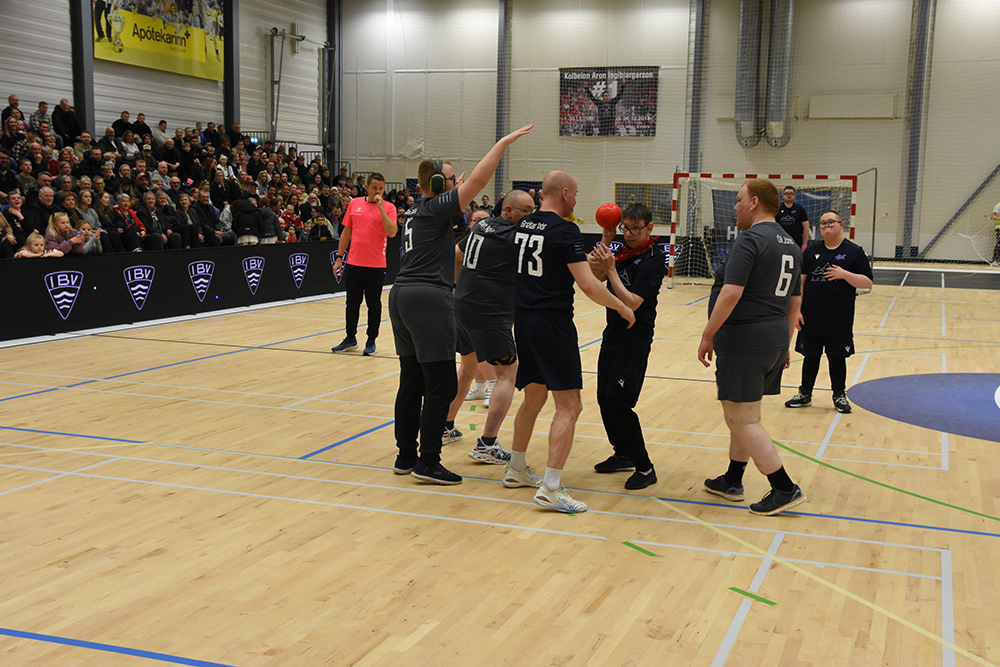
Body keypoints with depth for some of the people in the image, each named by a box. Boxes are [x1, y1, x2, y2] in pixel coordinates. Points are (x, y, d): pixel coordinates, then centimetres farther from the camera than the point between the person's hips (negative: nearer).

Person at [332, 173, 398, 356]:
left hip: (376, 265, -3)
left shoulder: (388, 207, -2)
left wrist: (380, 208, -20)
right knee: (352, 303, 10)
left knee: (374, 305, 4)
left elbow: (392, 232, -17)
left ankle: (371, 341, 15)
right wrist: (339, 257, 10)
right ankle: (350, 338, 24)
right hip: (353, 263, 3)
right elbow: (346, 232, 12)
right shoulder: (354, 204, 7)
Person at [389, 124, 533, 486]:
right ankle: (428, 463, 0)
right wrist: (504, 142, -6)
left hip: (402, 295, 9)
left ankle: (406, 456, 19)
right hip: (429, 298, -9)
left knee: (412, 382, 13)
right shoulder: (436, 208, -7)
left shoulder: (414, 211, 16)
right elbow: (478, 178, -13)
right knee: (441, 386, -4)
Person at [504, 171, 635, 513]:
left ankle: (516, 469, 32)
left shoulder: (523, 225, 9)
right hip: (552, 322, -8)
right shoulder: (565, 231, -13)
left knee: (533, 398, 22)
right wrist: (622, 307, -3)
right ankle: (550, 488, -9)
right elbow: (588, 284, -17)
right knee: (569, 406, -4)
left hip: (523, 319, 8)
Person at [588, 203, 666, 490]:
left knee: (619, 404, -11)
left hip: (634, 342, -8)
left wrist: (611, 268, -24)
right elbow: (595, 278, 8)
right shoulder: (625, 250, 7)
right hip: (613, 336, 8)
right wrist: (605, 241, -1)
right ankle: (622, 455, 30)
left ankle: (644, 467, 1)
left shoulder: (653, 259, -16)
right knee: (605, 399, 13)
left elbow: (631, 302, -22)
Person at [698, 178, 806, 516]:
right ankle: (732, 481, 31)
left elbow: (731, 294, -23)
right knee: (742, 415, 20)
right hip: (775, 339, 10)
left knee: (743, 420, -2)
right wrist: (784, 344, 25)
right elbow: (795, 302, 19)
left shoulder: (749, 240, -15)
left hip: (744, 341, -9)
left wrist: (708, 336, -17)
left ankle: (785, 489, -1)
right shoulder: (790, 245, 14)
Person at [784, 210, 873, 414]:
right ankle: (805, 394, 24)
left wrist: (844, 274, -19)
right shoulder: (812, 251, 7)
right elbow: (800, 281, 5)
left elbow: (867, 283, -5)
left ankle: (840, 396, 23)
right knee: (810, 357, 11)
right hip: (811, 318, 2)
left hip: (839, 320, -2)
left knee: (837, 358, 8)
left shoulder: (854, 252, -1)